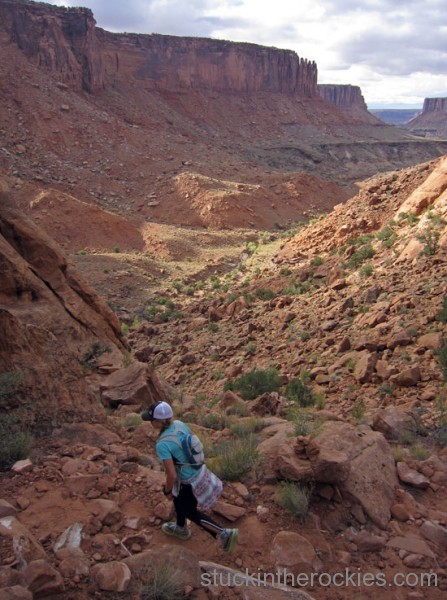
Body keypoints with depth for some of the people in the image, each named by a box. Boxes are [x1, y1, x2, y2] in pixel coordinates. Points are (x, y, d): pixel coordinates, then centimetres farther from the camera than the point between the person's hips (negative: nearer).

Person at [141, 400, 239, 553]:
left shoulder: (162, 444, -32)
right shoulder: (179, 424, -10)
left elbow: (172, 475, -28)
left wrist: (167, 491, -7)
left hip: (189, 481, -8)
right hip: (199, 470, 8)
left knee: (191, 513, 21)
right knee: (177, 497, 34)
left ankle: (225, 534, 22)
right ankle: (181, 528, 59)